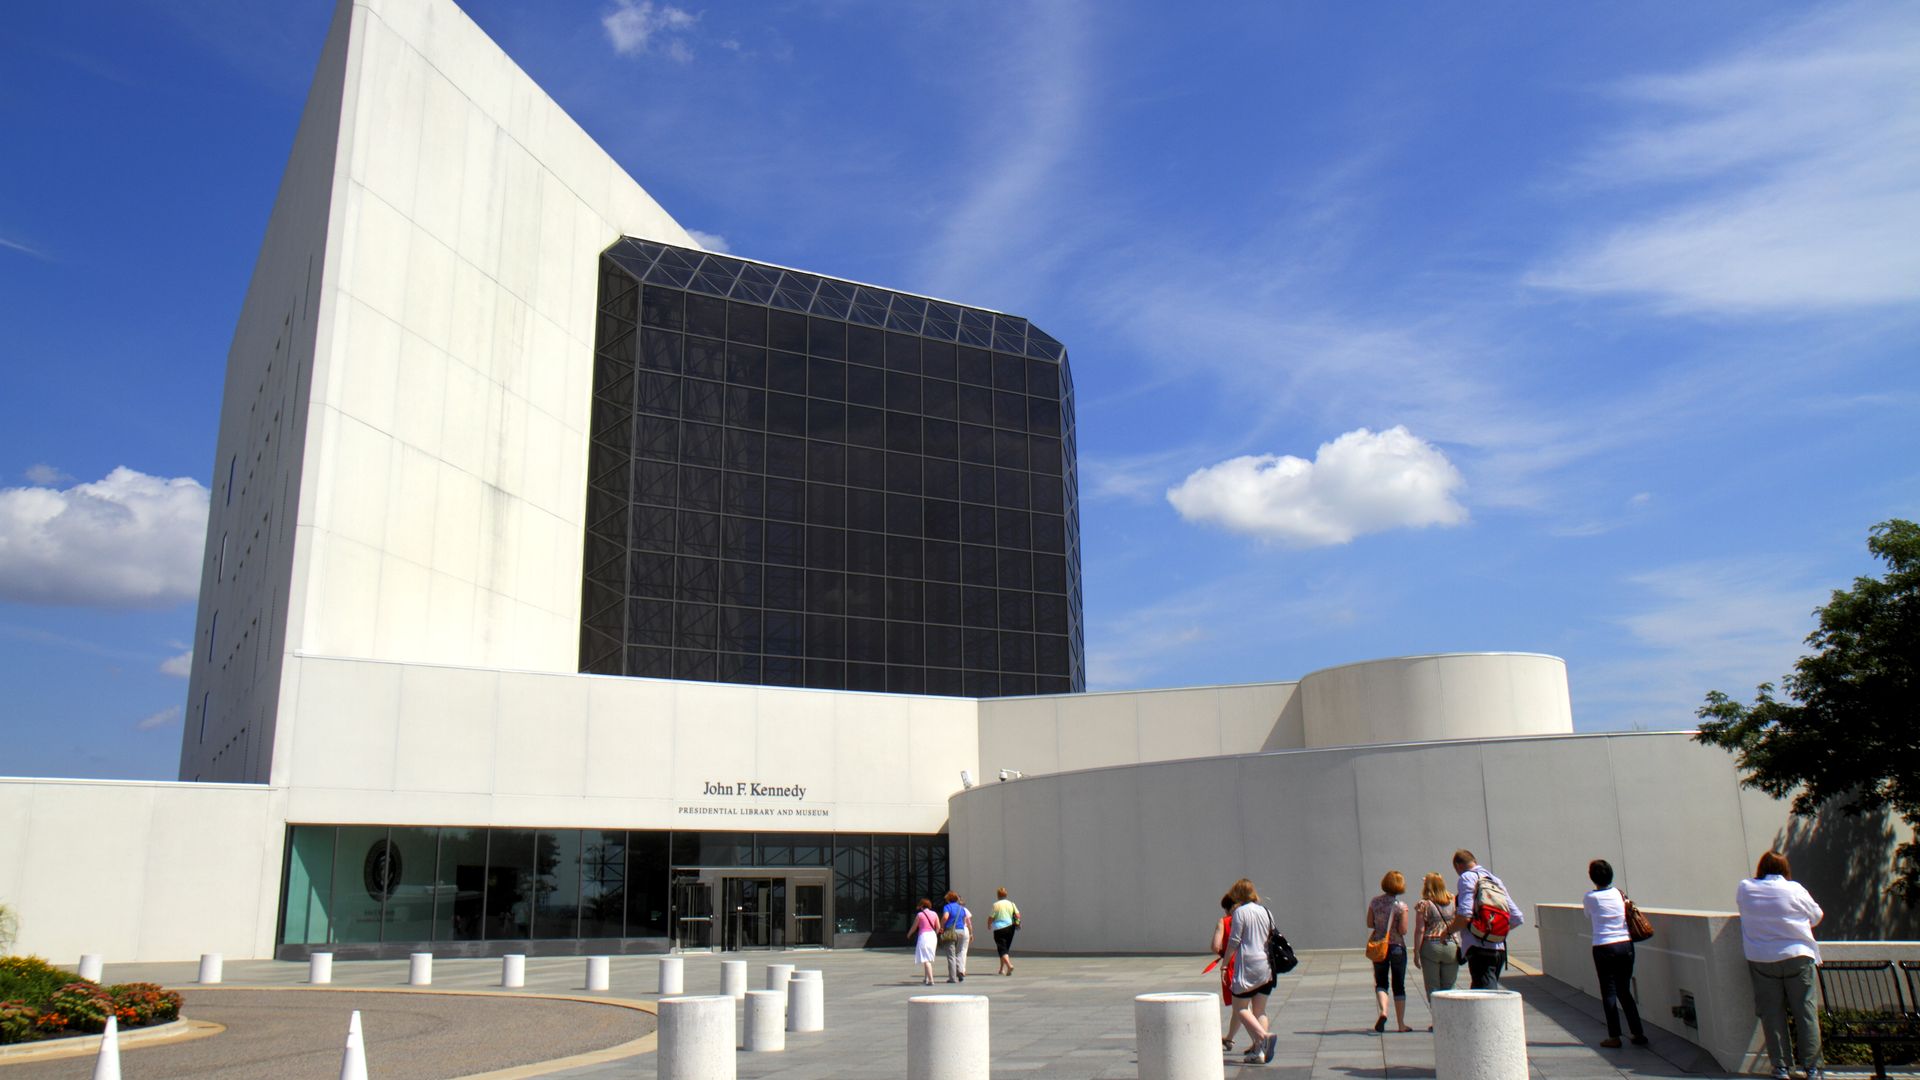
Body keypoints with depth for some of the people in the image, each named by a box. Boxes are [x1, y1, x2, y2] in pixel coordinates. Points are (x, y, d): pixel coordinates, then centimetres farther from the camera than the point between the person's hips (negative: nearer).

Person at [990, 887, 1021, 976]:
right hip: (1010, 927, 5)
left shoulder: (995, 905, -7)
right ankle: (1002, 969, 21)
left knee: (1002, 950, -5)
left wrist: (989, 925, 12)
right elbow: (1017, 915, -2)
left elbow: (991, 918, -7)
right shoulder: (1011, 904, 5)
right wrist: (1017, 923, 16)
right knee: (1006, 948, 18)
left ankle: (1009, 965, -26)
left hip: (999, 929, -5)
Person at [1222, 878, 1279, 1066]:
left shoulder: (1240, 912, -7)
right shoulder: (1266, 912, 11)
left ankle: (1264, 1036, -19)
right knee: (1260, 1010, 10)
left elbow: (1234, 942, -10)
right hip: (1266, 968, 6)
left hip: (1247, 966, -6)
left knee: (1241, 1008, 2)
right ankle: (1259, 1051, 2)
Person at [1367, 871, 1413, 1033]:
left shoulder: (1374, 902, -2)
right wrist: (1394, 927, 7)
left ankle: (1383, 1011, -15)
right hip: (1397, 946, -2)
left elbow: (1369, 924, 3)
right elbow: (1403, 930, -13)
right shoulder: (1401, 905, -11)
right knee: (1399, 985, 10)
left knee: (1381, 983, 12)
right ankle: (1401, 1024, 13)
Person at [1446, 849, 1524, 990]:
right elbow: (1518, 918, 16)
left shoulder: (1467, 877, -4)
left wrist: (1448, 930, 1)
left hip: (1480, 950, -8)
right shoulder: (1496, 880, 18)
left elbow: (1464, 917, -16)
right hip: (1500, 949, 8)